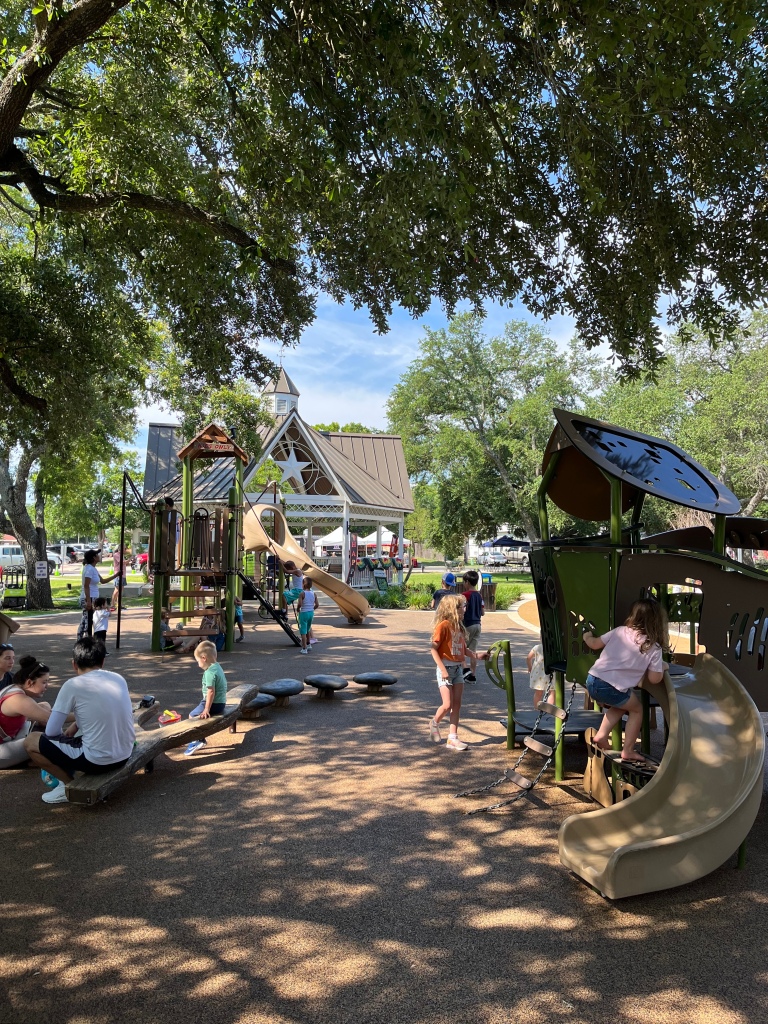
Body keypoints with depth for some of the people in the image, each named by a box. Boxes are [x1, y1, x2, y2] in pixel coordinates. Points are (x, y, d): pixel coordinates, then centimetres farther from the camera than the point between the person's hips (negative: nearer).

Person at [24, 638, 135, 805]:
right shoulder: (119, 678, 5)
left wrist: (66, 733, 18)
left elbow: (52, 731, -3)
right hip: (124, 756, 7)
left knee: (30, 742, 10)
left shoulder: (73, 685, -11)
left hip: (97, 760, -7)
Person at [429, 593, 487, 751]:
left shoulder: (459, 626, 9)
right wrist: (443, 669, -20)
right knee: (447, 705, -7)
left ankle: (453, 739, 11)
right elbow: (434, 649, -16)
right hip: (446, 668, -7)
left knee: (457, 704, 6)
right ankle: (435, 723, 23)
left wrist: (476, 656, 3)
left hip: (458, 668, 7)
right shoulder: (443, 625, -14)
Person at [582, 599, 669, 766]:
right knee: (637, 709, 23)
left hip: (592, 680, 5)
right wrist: (663, 666, 22)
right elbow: (654, 679, 2)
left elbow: (594, 644, 12)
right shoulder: (654, 649, 0)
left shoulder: (620, 631, 6)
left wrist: (587, 637, 34)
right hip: (612, 690, -5)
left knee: (620, 706, 31)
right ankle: (628, 751, 18)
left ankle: (601, 734, 20)